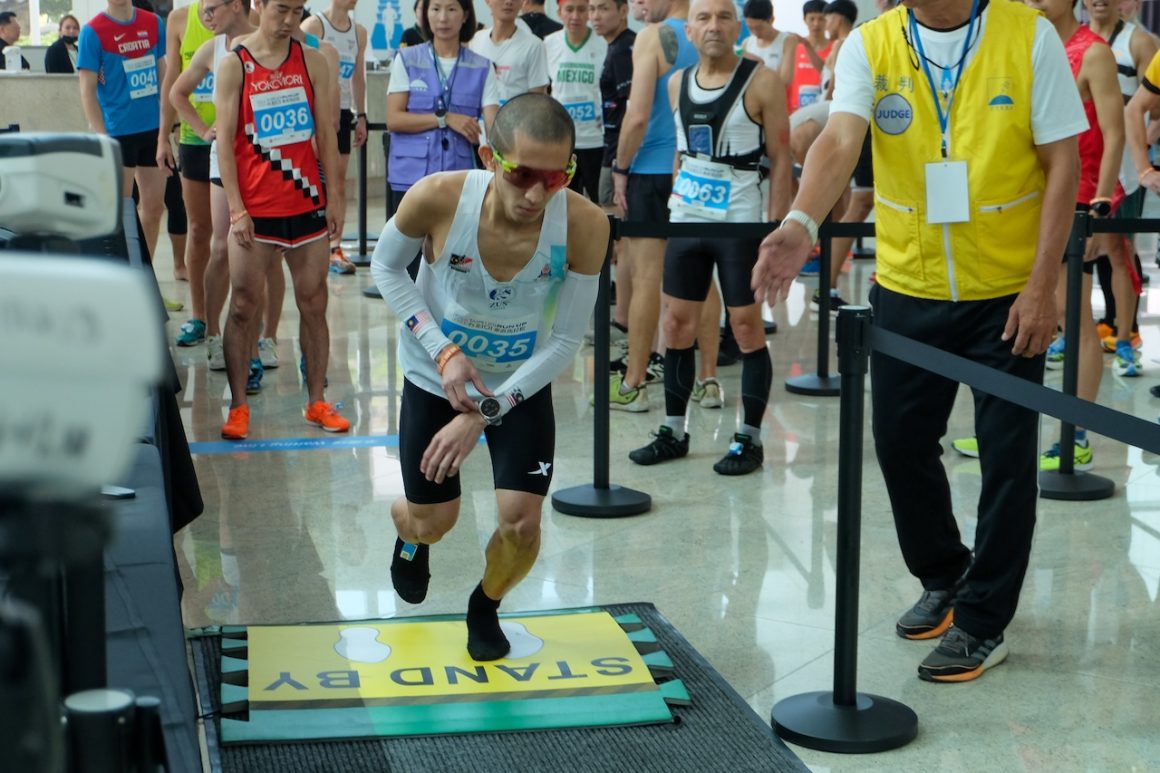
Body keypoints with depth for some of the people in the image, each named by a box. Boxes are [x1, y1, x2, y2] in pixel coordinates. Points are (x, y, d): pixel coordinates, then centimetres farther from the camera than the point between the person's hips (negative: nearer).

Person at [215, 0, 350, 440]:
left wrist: (335, 197, 1)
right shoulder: (234, 65, -2)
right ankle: (238, 407, 9)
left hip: (307, 204, 3)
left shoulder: (312, 62, 6)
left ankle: (317, 403, 16)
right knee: (243, 307, 1)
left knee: (313, 304, 7)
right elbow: (225, 140, -5)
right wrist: (236, 209, -11)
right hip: (255, 208, -3)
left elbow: (325, 134, 7)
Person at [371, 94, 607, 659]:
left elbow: (565, 341, -19)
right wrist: (443, 350, -20)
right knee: (432, 521, 10)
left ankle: (486, 608, 26)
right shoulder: (438, 199, -31)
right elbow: (385, 266, -9)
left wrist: (486, 412, -22)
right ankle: (410, 537, 52)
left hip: (523, 384, 0)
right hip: (436, 377, 0)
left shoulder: (584, 225, -30)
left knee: (521, 521, -10)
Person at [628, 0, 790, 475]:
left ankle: (749, 438, 9)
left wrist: (776, 227, -13)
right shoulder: (678, 84, 9)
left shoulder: (761, 82, -8)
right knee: (676, 323, 8)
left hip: (740, 223, -6)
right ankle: (673, 431, 19)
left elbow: (780, 159, -8)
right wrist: (674, 198, 16)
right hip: (686, 220, 6)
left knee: (746, 326, 0)